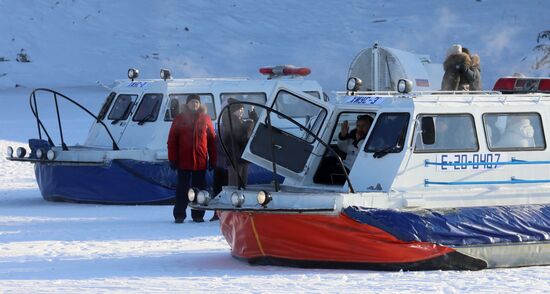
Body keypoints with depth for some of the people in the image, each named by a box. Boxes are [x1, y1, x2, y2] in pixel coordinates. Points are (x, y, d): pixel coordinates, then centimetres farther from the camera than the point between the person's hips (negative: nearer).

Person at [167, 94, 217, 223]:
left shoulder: (205, 119, 5)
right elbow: (172, 140, 1)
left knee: (199, 188, 6)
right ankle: (179, 215, 5)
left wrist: (213, 160, 2)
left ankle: (198, 215, 13)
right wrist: (173, 159, -5)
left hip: (200, 162, 1)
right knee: (182, 188, 1)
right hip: (183, 161, -1)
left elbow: (212, 140, 6)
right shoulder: (180, 119, 2)